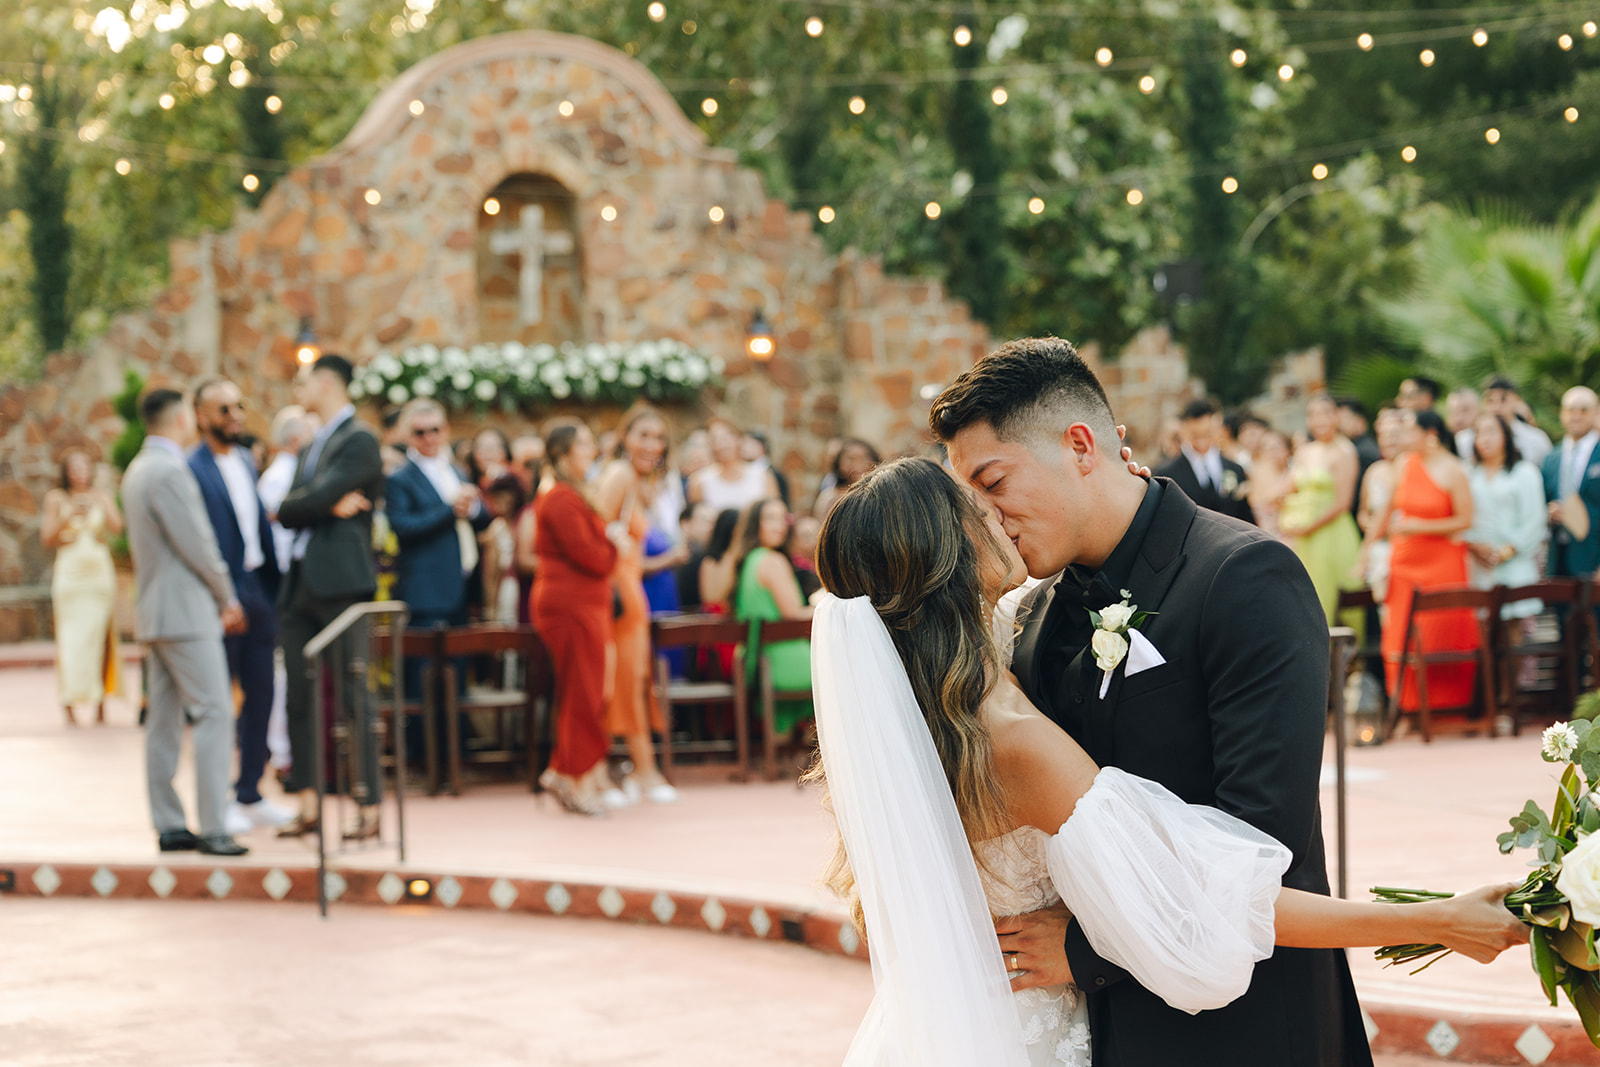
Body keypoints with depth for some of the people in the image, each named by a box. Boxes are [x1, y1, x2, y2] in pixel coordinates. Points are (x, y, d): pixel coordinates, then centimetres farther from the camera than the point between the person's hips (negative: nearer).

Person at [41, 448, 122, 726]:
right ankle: (69, 705, -9)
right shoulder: (56, 498, 8)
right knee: (70, 640, -8)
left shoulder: (102, 498, 12)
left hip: (100, 575, 1)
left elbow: (117, 528, -3)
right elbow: (48, 539, 3)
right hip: (69, 575, -1)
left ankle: (100, 704, 0)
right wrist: (68, 516, -10)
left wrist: (102, 505, -15)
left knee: (99, 638, -3)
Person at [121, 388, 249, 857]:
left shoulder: (137, 471, 15)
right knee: (214, 713, -9)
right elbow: (196, 546, -18)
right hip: (186, 612, -10)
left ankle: (169, 825, 12)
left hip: (155, 610, 10)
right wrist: (227, 598, -2)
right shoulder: (169, 472, -16)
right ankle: (213, 829, -12)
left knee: (163, 720, 9)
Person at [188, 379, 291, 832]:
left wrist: (273, 588, 12)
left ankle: (250, 794, 21)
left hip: (256, 589, 8)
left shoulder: (246, 460, 13)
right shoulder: (191, 470, -13)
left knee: (261, 692, 11)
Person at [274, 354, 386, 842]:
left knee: (354, 698, -7)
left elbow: (319, 497, -16)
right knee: (299, 700, 7)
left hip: (339, 582, -9)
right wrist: (327, 505, -5)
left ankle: (369, 807, -4)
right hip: (300, 583, 9)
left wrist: (292, 505, 2)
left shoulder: (359, 441, -5)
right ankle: (308, 806, 12)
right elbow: (286, 512, 11)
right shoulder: (312, 447, 22)